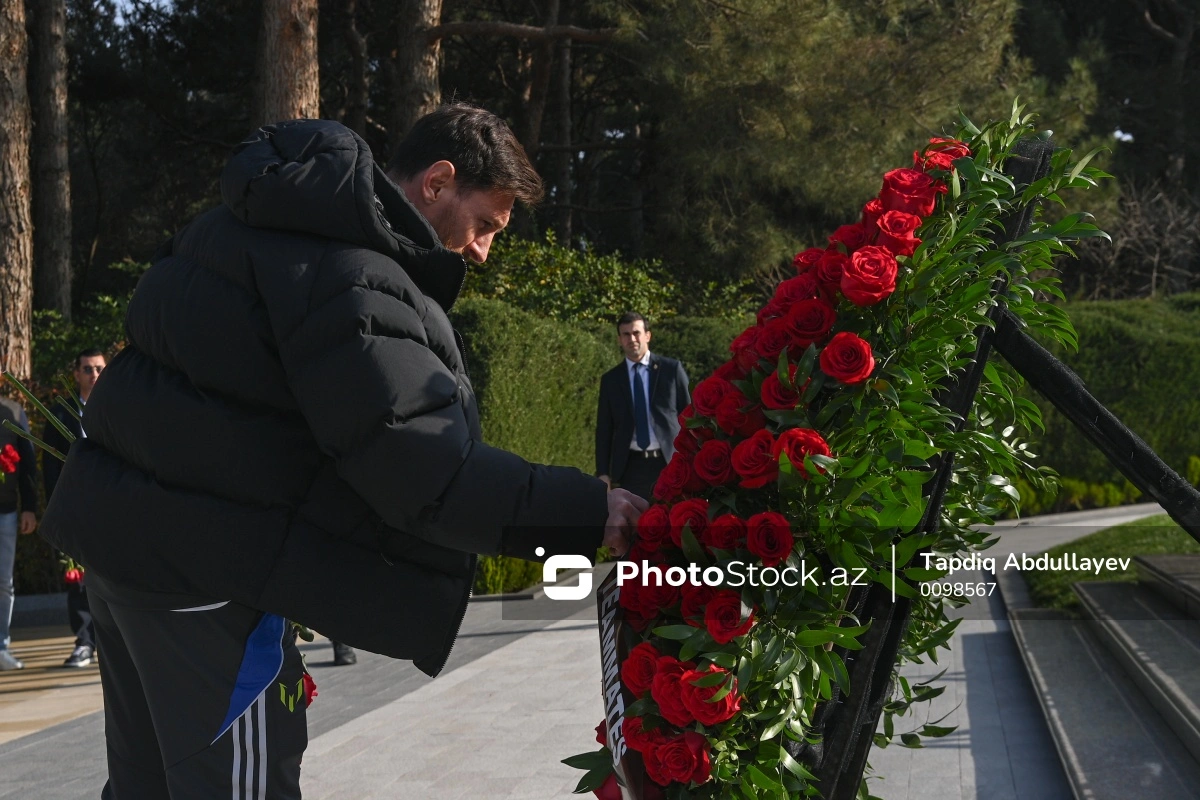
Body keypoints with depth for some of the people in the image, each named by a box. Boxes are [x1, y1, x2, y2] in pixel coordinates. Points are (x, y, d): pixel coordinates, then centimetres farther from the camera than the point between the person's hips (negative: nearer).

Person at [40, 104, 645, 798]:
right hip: (203, 557, -10)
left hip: (125, 524, 10)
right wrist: (587, 513, -25)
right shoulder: (351, 279, -22)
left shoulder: (275, 216, 11)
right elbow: (428, 471, -28)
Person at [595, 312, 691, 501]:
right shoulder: (610, 379, 9)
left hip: (670, 464, -1)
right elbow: (604, 430, 9)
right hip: (630, 467, 1)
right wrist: (603, 473, 2)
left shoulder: (671, 369, 4)